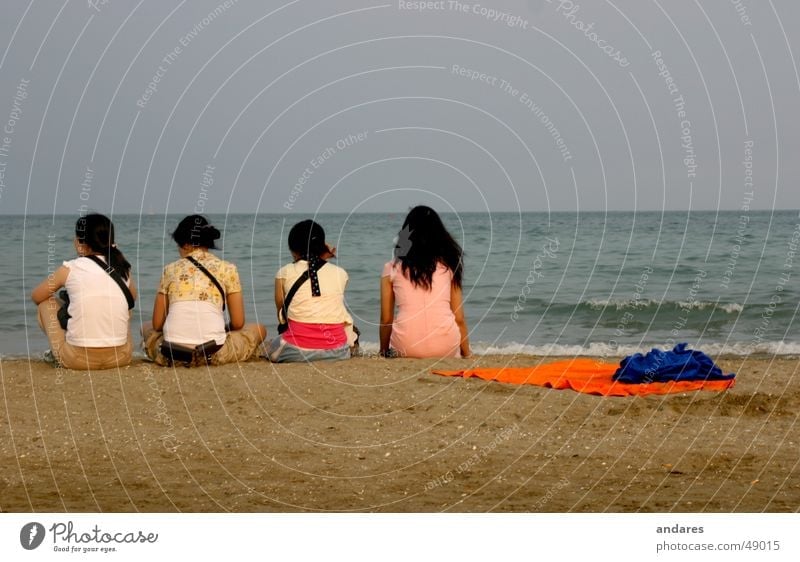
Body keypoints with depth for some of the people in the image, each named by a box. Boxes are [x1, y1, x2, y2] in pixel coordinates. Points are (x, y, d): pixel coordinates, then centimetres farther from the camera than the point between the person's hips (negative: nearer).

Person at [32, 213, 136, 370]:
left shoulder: (69, 269, -3)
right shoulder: (122, 269, 5)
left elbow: (36, 296, 14)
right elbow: (132, 298, 27)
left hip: (78, 359, -3)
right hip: (120, 357, 3)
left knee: (46, 302, 20)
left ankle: (59, 355, 25)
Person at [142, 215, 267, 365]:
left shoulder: (170, 270, 9)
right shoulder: (227, 269, 5)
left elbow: (157, 324, 9)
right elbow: (238, 323, 5)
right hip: (213, 354, -1)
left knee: (147, 328, 35)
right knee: (258, 330, 25)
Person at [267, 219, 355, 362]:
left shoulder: (284, 273, 1)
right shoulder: (340, 274, 5)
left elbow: (281, 316, 7)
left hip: (296, 352, -1)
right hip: (336, 352, 1)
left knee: (273, 347, 31)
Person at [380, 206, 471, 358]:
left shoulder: (392, 268, 7)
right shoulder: (448, 265, 9)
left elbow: (386, 319, 8)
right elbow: (459, 318, 10)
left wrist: (384, 353, 22)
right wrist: (467, 355, 19)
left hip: (406, 348, -1)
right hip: (445, 347, 1)